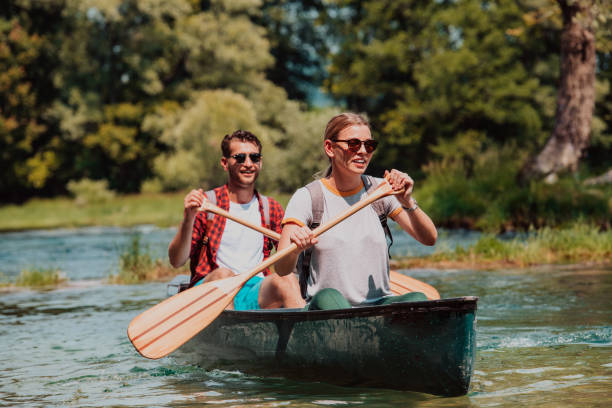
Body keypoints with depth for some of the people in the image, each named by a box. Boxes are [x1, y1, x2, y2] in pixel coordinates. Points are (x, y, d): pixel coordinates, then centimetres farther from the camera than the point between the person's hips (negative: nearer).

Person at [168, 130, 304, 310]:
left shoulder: (271, 209, 17)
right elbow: (176, 261, -3)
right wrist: (188, 219, -19)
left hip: (257, 294, 2)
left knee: (285, 280, -29)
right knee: (223, 274, -35)